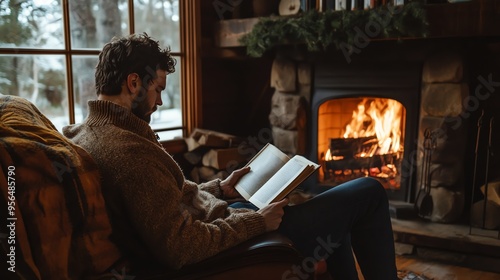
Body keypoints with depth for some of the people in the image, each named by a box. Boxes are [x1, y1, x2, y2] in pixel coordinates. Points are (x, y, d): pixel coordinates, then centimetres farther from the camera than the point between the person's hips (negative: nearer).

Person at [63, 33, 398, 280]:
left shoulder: (88, 133, 3)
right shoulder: (130, 151, -29)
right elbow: (181, 249, -31)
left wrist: (220, 188, 7)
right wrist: (257, 221, -19)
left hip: (213, 229, 10)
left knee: (329, 204, 26)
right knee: (369, 193, -1)